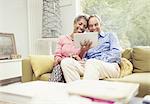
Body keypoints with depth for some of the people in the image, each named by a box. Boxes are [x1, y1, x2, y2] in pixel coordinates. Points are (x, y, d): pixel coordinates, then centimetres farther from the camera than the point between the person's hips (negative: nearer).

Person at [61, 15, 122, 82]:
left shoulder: (110, 35, 19)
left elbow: (116, 52, 2)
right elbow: (85, 58, 17)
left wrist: (99, 61, -13)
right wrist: (84, 61, -9)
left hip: (110, 66, -3)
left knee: (91, 62, -39)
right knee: (66, 61, -21)